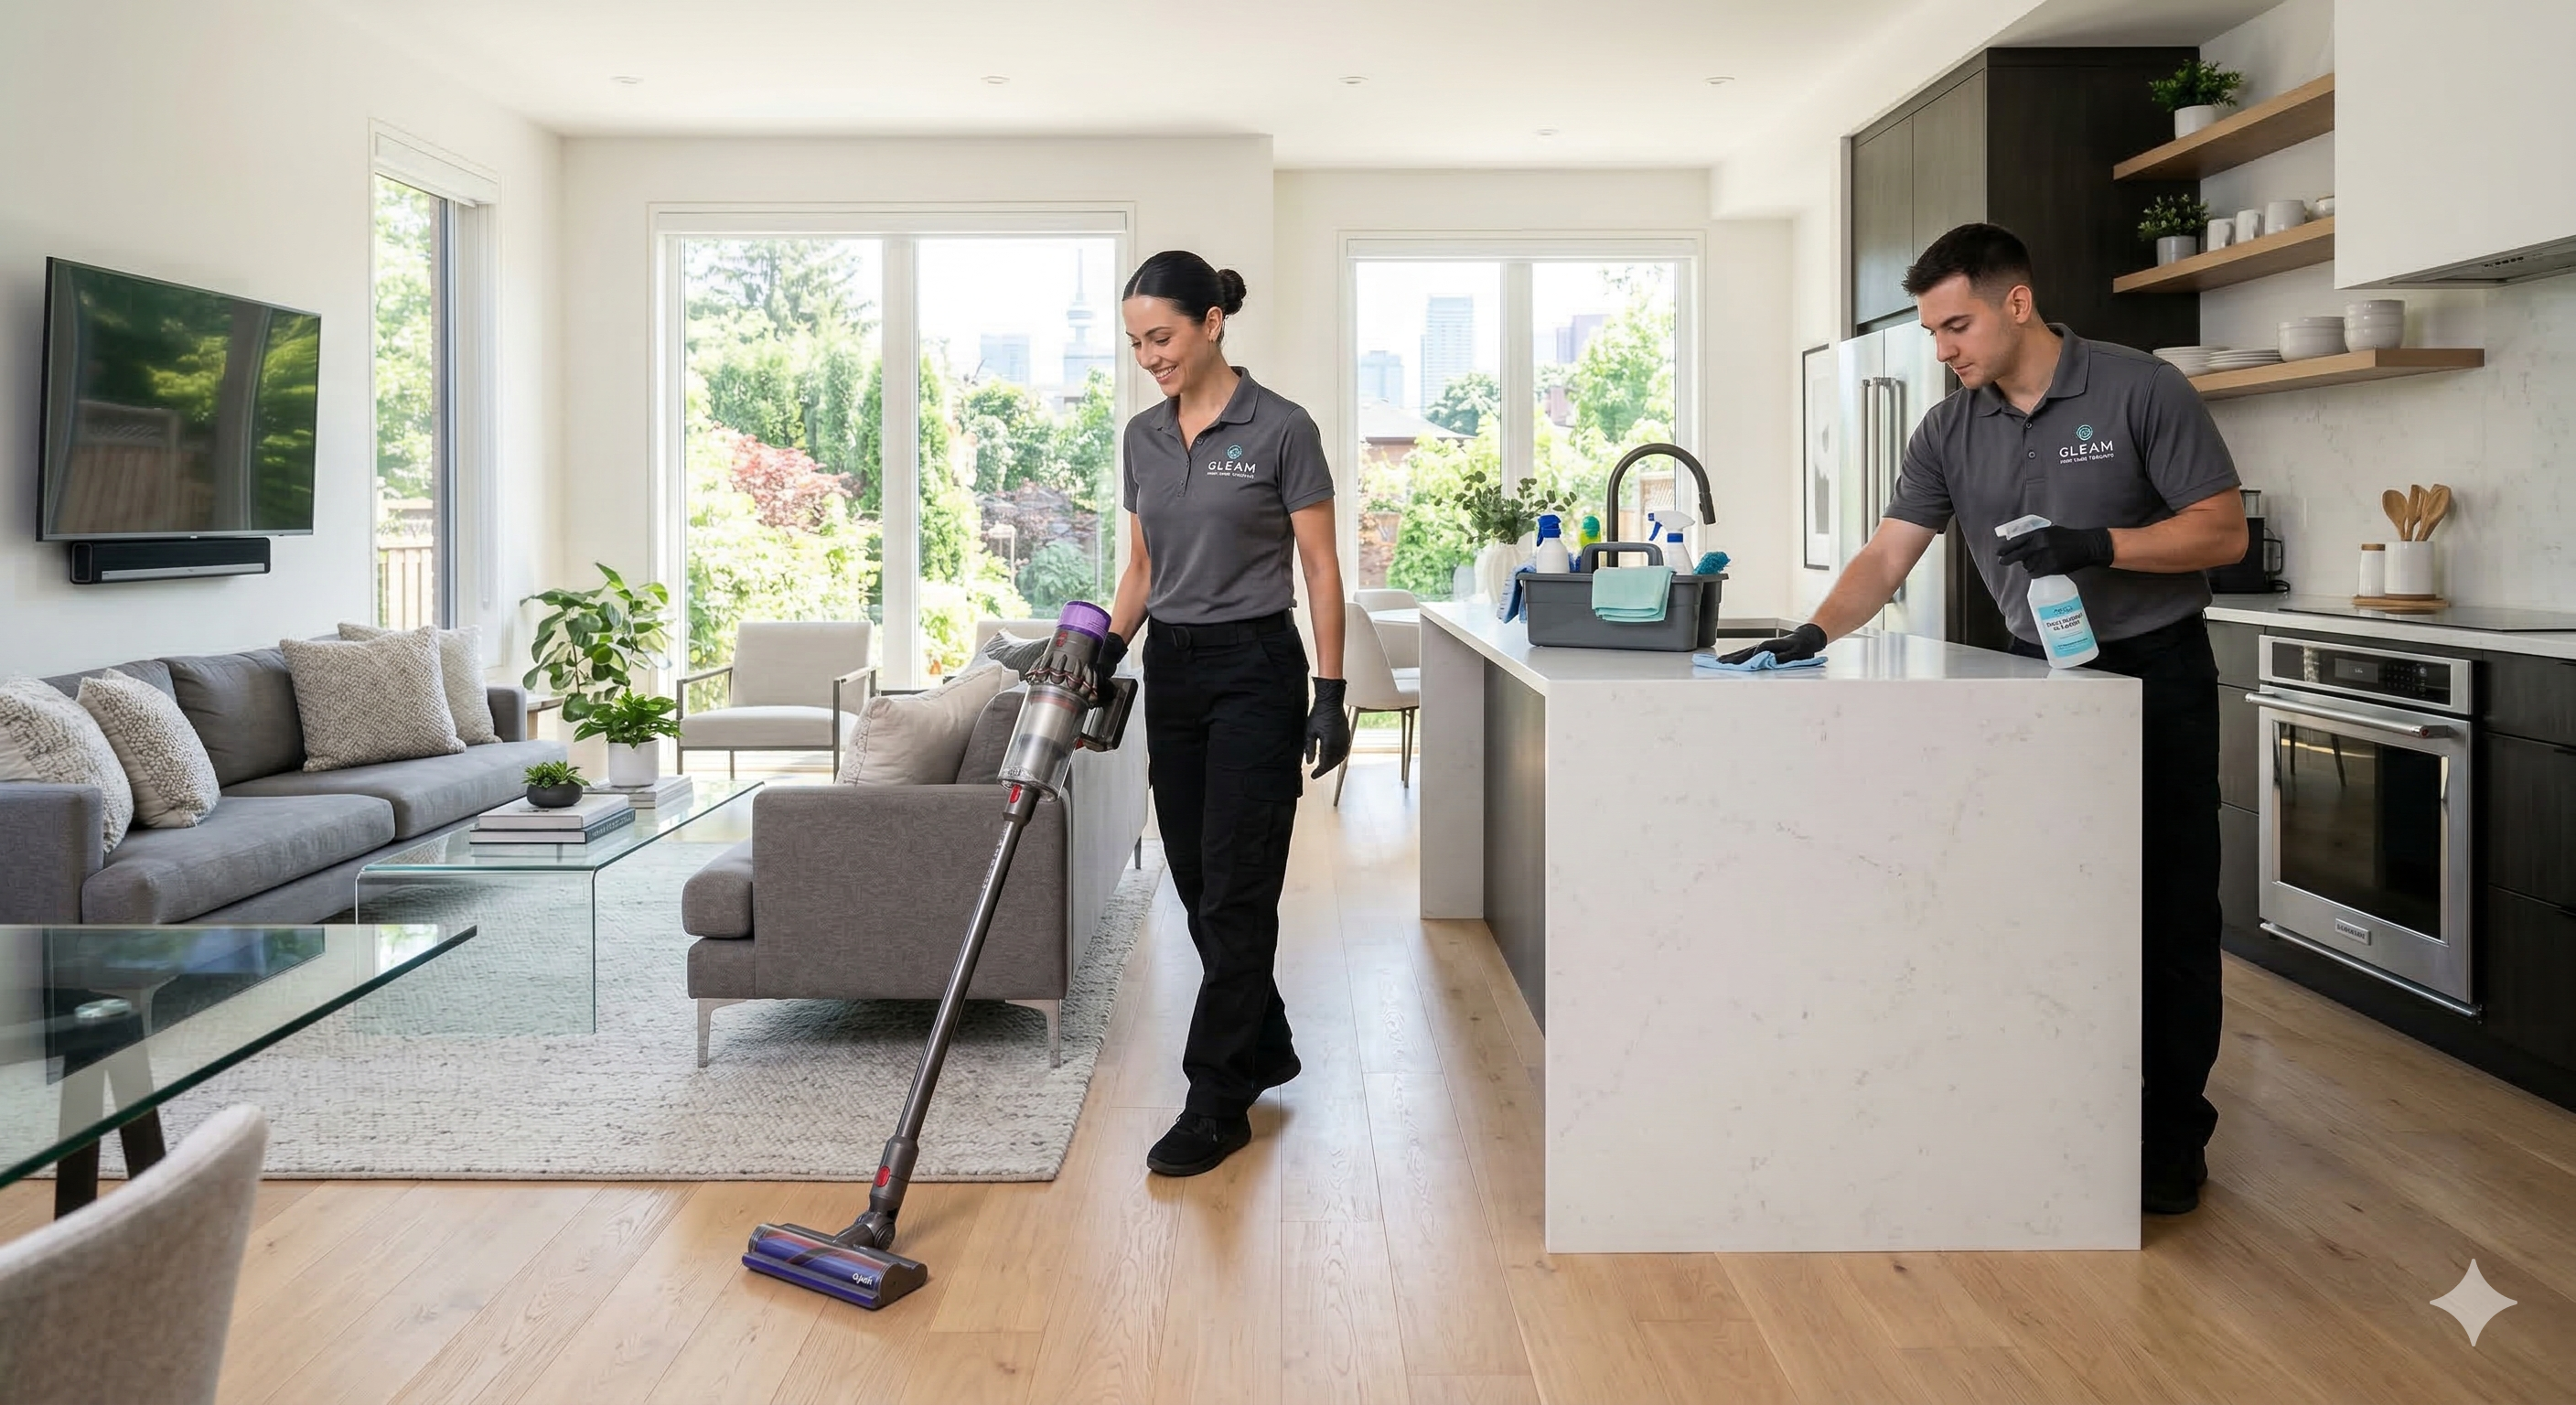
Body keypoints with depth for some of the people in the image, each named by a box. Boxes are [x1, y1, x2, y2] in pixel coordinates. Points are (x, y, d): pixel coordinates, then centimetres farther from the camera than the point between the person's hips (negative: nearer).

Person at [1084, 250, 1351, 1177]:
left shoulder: (1281, 430, -10)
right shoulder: (1143, 437, 9)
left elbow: (1321, 570, -9)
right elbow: (1141, 567, 14)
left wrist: (1330, 693, -13)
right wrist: (1104, 660, 3)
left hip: (1255, 670, -7)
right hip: (1171, 671, 7)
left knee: (1235, 890, -6)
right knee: (1198, 883, 12)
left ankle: (1216, 1107, 2)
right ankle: (1266, 1048, 30)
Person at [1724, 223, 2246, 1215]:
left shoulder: (2140, 391, -10)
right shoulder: (1950, 432, 2)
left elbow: (2224, 531, -11)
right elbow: (1888, 556, -5)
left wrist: (2099, 546, -25)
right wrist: (1815, 633, -22)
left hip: (2156, 671, -4)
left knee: (2167, 912, 0)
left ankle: (2172, 1134, 12)